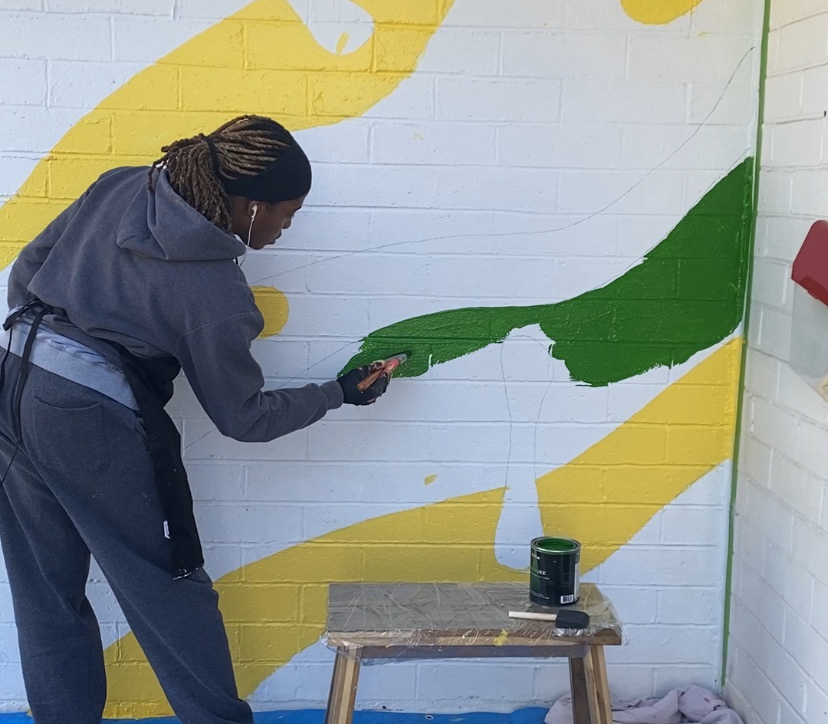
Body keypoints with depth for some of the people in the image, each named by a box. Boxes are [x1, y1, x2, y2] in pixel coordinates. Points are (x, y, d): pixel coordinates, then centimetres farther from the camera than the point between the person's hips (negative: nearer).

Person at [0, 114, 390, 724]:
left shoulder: (121, 186, 2)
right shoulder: (220, 297, -14)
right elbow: (244, 417, -2)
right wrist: (339, 393, 8)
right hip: (95, 424, -7)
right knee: (168, 591, 10)